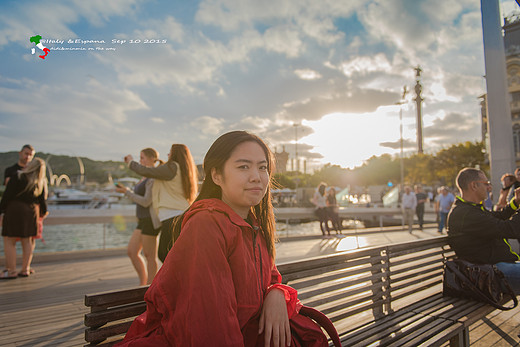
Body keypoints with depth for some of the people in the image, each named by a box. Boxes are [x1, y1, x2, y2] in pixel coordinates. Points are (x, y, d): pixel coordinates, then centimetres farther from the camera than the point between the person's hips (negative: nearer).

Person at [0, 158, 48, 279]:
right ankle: (25, 269, 15)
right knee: (27, 241, 12)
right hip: (31, 211, 5)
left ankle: (11, 271, 2)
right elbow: (42, 200, 13)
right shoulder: (40, 182, 6)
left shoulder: (17, 177, -8)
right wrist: (43, 212, 29)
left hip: (14, 210, -5)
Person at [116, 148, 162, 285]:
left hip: (150, 220, -10)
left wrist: (126, 192, -13)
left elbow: (146, 202, -19)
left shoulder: (154, 178, -15)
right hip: (144, 220, 10)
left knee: (149, 256, -1)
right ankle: (142, 283, 19)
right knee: (131, 252, 9)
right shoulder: (147, 177, 16)